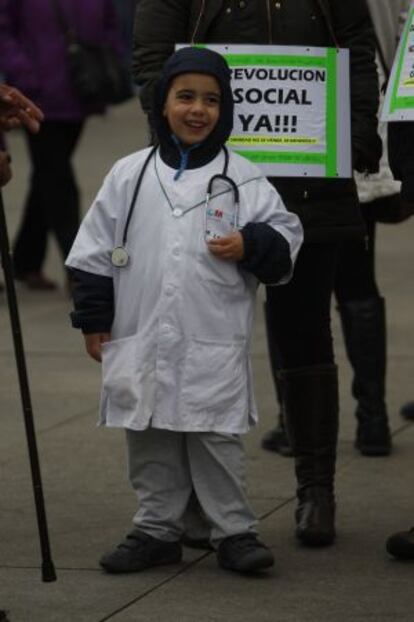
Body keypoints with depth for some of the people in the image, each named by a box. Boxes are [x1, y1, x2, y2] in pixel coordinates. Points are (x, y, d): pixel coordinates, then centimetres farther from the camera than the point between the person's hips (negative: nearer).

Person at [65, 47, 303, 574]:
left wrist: (250, 245, -18)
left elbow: (285, 234, 2)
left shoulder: (241, 179, -1)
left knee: (217, 439, 2)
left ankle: (233, 532, 12)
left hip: (214, 345, -2)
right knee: (149, 441, 11)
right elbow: (95, 249, 7)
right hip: (141, 342, 2)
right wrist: (93, 319, 6)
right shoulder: (129, 175, 4)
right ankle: (157, 530, 22)